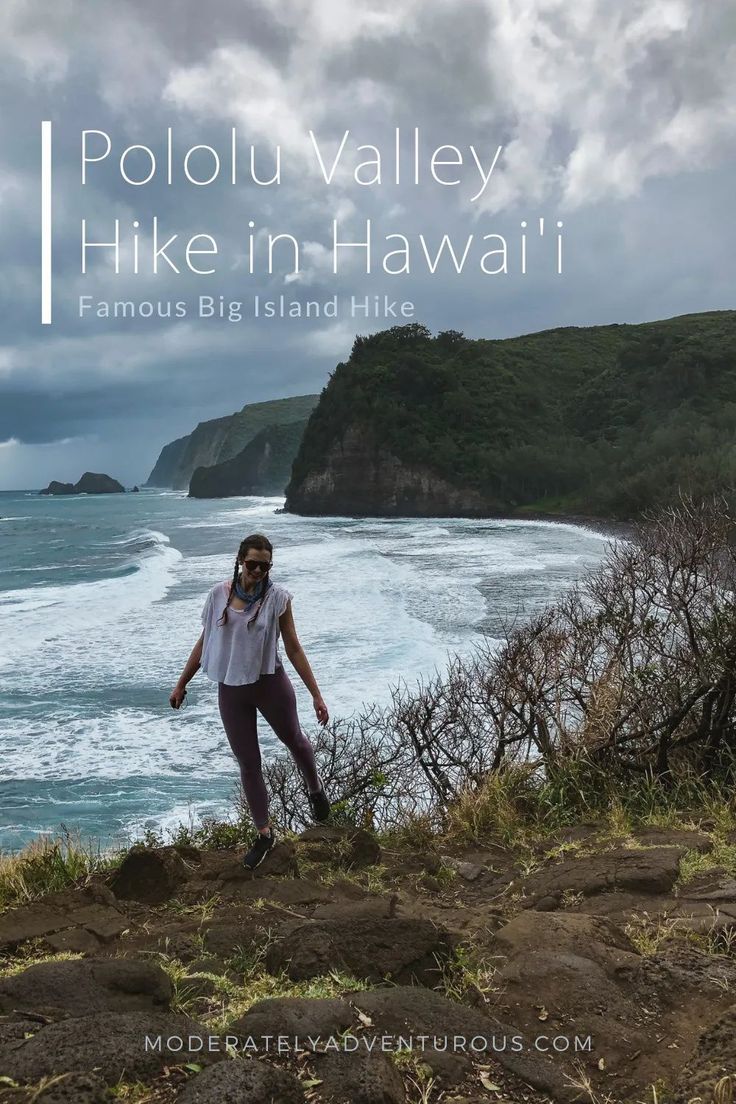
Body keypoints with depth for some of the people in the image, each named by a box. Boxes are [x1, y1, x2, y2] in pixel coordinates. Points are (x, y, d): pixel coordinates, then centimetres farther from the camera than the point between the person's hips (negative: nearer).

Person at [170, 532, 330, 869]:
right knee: (248, 763, 9)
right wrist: (181, 684, 12)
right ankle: (264, 834, 24)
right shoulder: (219, 594, -2)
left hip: (270, 684, -2)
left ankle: (315, 789, 50)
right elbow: (203, 643, 8)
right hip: (231, 690, 2)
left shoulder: (277, 597, -9)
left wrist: (316, 694, -5)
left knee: (293, 740, 18)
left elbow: (293, 648, -4)